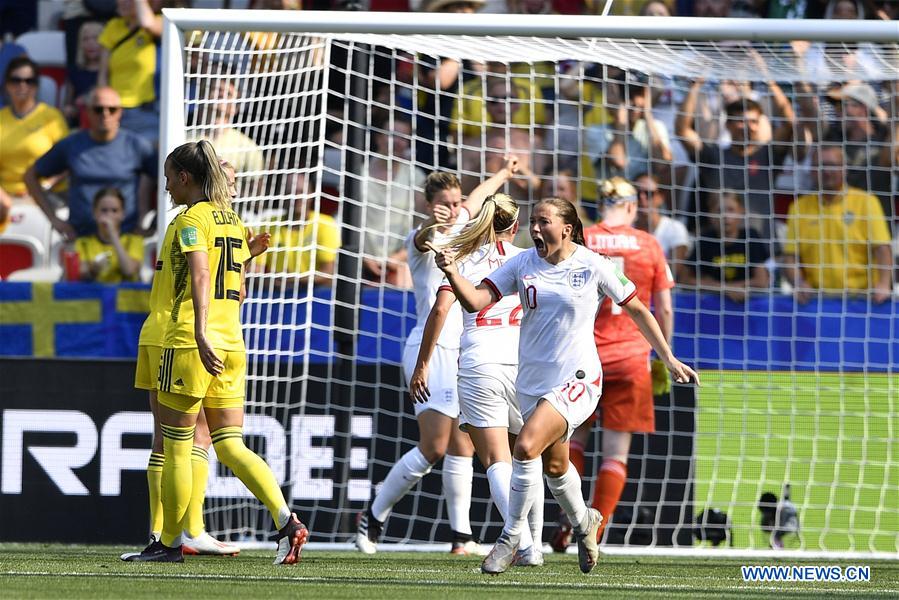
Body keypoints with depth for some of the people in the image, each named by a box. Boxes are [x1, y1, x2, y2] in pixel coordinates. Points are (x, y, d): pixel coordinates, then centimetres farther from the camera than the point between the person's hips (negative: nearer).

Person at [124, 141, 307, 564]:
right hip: (231, 342, 8)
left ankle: (169, 543, 10)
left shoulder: (192, 218, -8)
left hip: (190, 342, -8)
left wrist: (201, 333, -33)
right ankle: (286, 520, -14)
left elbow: (201, 276, -23)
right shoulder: (233, 221, 15)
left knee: (175, 446, 4)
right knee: (230, 445, 5)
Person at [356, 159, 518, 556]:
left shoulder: (456, 230, 14)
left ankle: (462, 536, 8)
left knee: (462, 448, 5)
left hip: (458, 353, 8)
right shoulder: (424, 238, -10)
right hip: (431, 350, -8)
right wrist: (433, 226, -59)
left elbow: (474, 202, 35)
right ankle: (373, 519, -3)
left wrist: (503, 175, 52)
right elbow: (423, 238, -35)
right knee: (433, 449, -14)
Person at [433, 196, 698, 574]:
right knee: (554, 465, 18)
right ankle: (583, 522, 48)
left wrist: (669, 359, 5)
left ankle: (510, 538, -11)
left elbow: (637, 310, 3)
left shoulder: (593, 266, -8)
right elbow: (476, 301, -8)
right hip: (532, 382, 5)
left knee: (526, 447, -23)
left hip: (576, 380, -5)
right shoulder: (523, 264, 0)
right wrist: (452, 273, -28)